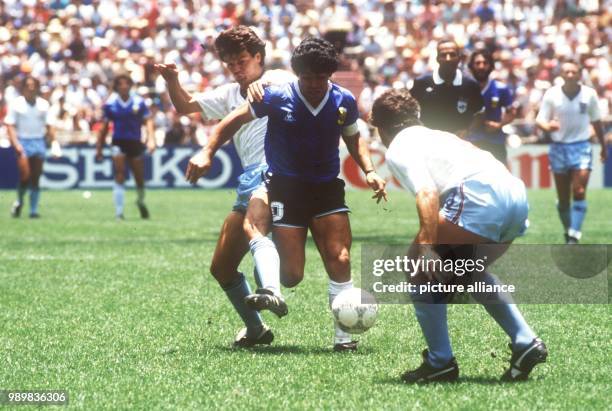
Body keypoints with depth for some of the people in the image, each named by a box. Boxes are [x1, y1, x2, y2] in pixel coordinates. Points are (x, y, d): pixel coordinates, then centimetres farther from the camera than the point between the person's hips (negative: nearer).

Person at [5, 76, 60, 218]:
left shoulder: (44, 104, 6)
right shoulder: (16, 104, -3)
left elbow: (49, 126, 9)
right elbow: (10, 126, -4)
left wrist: (54, 143, -2)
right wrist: (16, 144, -16)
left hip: (39, 142, 3)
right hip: (22, 142, -3)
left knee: (36, 179, 3)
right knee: (25, 175, -15)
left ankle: (34, 210, 9)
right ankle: (19, 202, 10)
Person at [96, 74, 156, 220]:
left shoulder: (139, 102, 0)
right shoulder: (110, 103, 1)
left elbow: (148, 121, -1)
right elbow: (105, 127, 9)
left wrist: (151, 139, -16)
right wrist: (99, 147, 10)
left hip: (135, 142, 1)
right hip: (118, 143, -1)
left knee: (140, 178, 7)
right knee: (119, 176, -14)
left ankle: (141, 201, 38)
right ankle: (119, 212, -11)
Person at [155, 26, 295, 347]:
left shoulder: (277, 81, 4)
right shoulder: (229, 94, 26)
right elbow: (185, 106, 28)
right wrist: (172, 81, 6)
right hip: (249, 180, 8)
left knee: (253, 227, -39)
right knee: (222, 267, 10)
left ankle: (272, 293, -62)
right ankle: (255, 330, 24)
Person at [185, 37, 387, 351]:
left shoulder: (344, 102, -3)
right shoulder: (277, 97, -12)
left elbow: (353, 139, 17)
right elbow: (233, 121, -2)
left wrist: (369, 171, 3)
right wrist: (206, 155, -10)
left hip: (327, 187, 2)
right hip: (285, 189, -2)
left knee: (340, 261, -13)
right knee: (291, 275, -8)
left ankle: (343, 336, -1)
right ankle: (268, 287, 30)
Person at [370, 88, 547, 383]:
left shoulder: (398, 150, 7)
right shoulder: (434, 136, 33)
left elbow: (426, 195, -11)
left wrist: (427, 247, -19)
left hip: (479, 195, -9)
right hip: (516, 193, 9)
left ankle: (439, 362, 7)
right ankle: (526, 343, 22)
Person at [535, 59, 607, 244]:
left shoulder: (589, 94, -3)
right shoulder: (551, 94, -5)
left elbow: (596, 122, 9)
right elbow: (540, 119, -2)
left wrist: (603, 147, 17)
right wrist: (547, 126, -26)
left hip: (581, 147, -1)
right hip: (559, 147, 1)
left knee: (579, 192, -13)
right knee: (563, 197, 6)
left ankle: (574, 236, -15)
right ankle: (567, 231, 23)